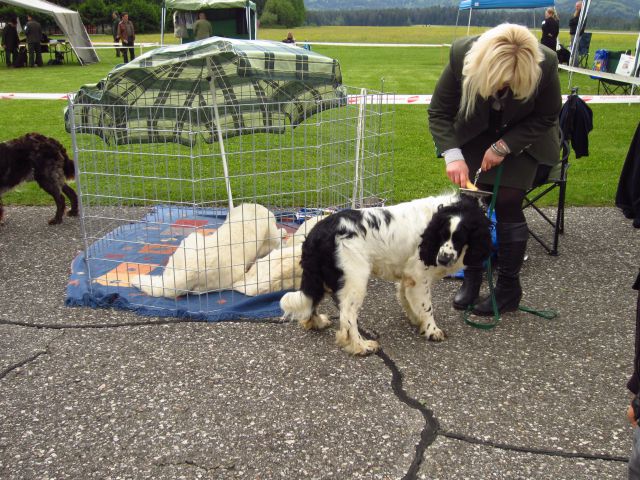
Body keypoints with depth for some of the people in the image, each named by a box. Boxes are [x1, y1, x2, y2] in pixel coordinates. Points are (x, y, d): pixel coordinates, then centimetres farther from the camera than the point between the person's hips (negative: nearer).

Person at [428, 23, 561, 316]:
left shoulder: (544, 64, -31)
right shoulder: (462, 55, -29)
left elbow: (546, 117, -14)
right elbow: (439, 112, -18)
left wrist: (504, 146, -22)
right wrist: (453, 155, -31)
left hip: (522, 137, -2)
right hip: (477, 135, 2)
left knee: (507, 204, -9)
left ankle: (508, 289, 6)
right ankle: (471, 278, 14)